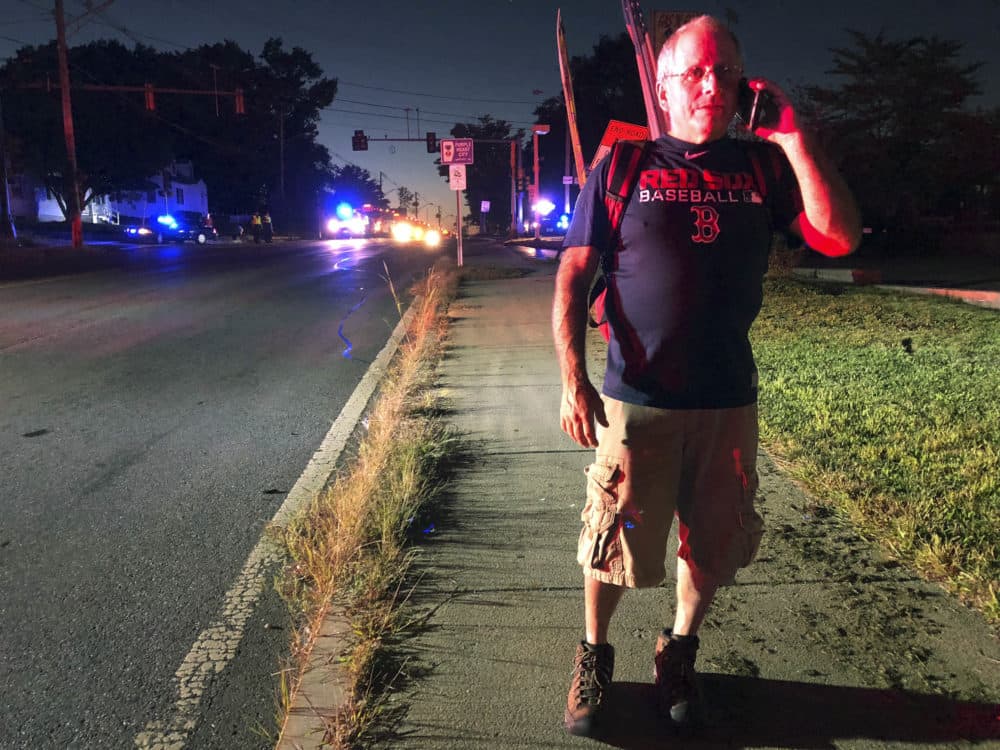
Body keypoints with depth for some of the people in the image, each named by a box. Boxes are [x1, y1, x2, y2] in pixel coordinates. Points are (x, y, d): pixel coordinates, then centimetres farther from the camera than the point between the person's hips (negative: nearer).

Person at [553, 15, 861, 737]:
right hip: (637, 401, -2)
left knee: (713, 543, 15)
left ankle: (679, 652, 40)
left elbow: (840, 238, -4)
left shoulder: (763, 165, 7)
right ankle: (594, 656, 33)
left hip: (730, 400, 3)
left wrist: (793, 137, -7)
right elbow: (573, 278, -4)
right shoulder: (622, 166, 1)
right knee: (614, 543, 7)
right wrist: (573, 380, -13)